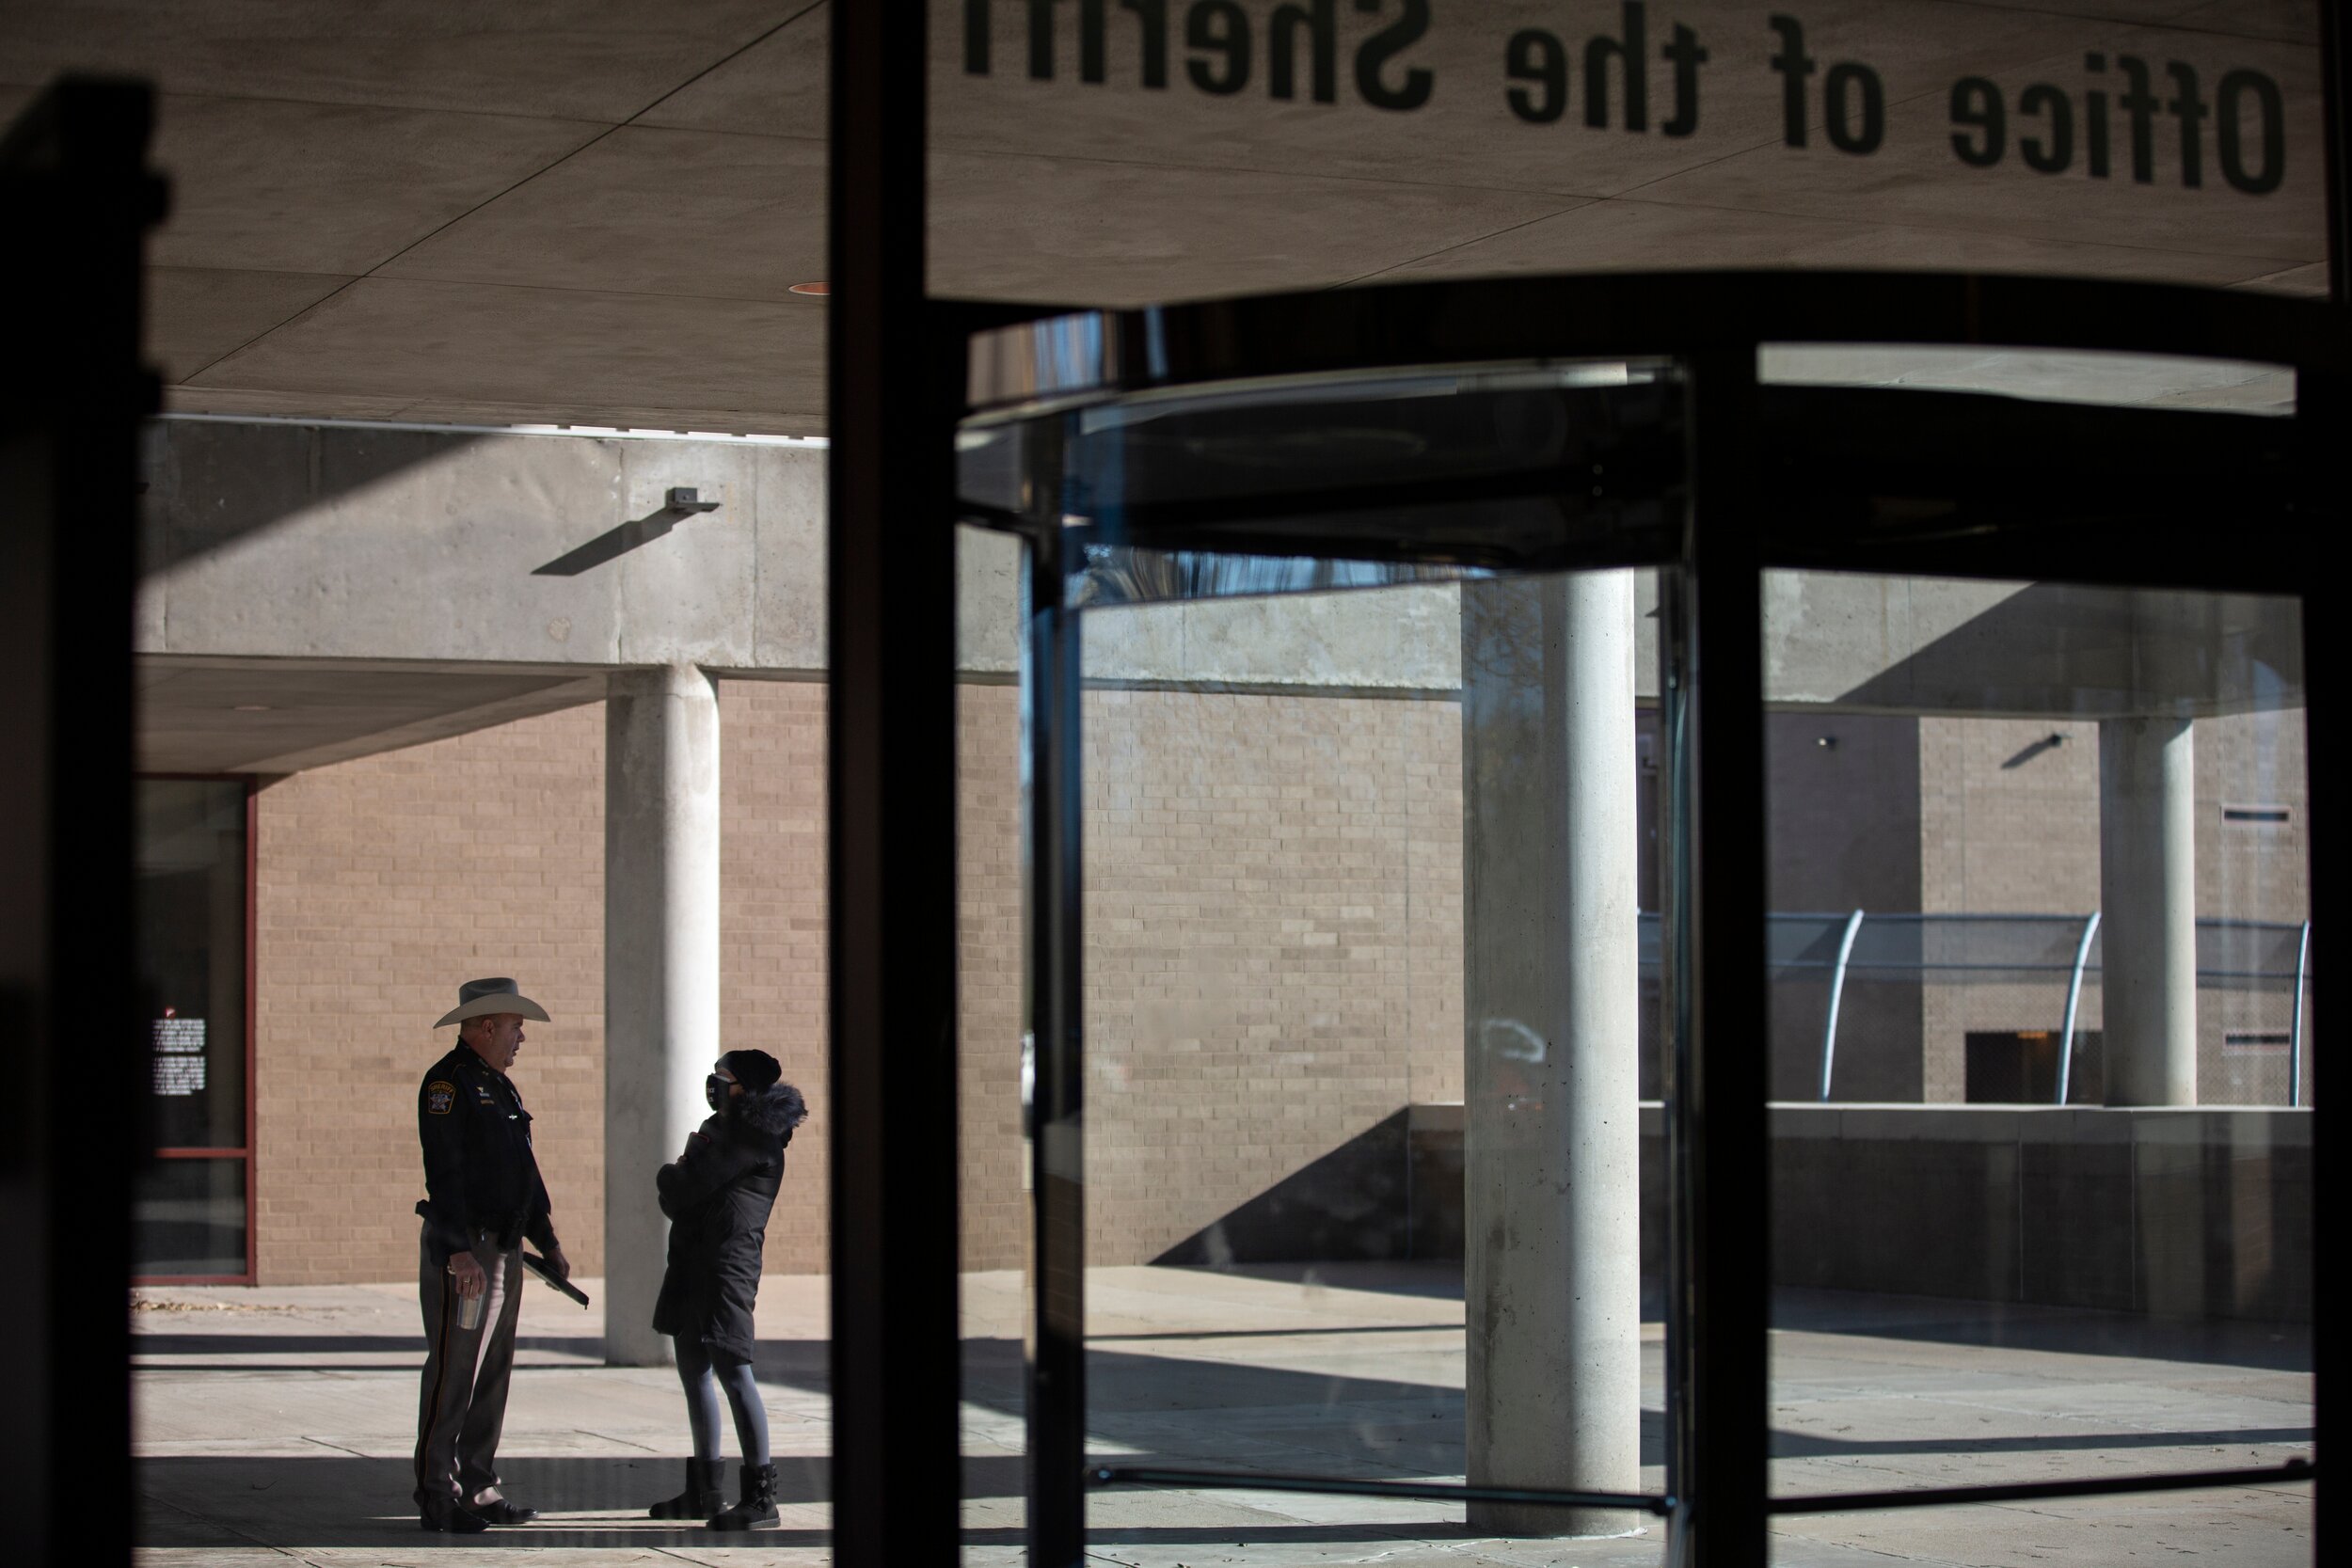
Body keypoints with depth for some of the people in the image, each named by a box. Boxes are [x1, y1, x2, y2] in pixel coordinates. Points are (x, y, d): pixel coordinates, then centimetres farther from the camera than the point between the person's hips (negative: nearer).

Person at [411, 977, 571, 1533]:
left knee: (493, 1373, 11)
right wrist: (458, 1251, -26)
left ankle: (478, 1490, 17)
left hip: (505, 1250, 10)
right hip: (463, 1252, -9)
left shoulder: (500, 1087, 19)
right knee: (454, 1373, -7)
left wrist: (548, 1242, 24)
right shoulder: (448, 1081, -11)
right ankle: (437, 1497, -4)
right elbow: (443, 1171, -19)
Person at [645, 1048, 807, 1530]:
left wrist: (669, 1177, 4)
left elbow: (686, 1191, -17)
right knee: (695, 1374, 14)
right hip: (693, 1264, 11)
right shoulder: (721, 1128, 20)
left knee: (733, 1371, -14)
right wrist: (681, 1178, -2)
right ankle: (704, 1491, 22)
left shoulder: (751, 1136, -12)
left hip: (726, 1264, -11)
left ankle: (761, 1495, -14)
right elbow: (676, 1203, 19)